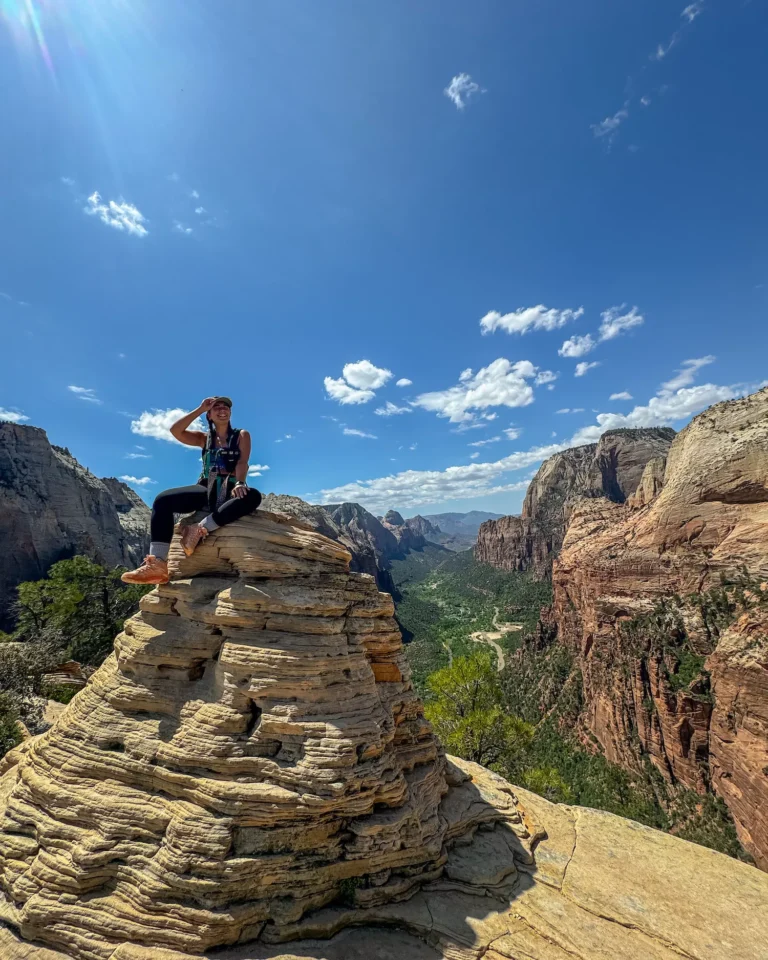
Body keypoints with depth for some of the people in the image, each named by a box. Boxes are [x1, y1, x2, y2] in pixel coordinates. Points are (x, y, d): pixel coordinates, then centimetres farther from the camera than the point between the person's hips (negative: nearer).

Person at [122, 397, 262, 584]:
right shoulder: (204, 438, 19)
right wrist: (200, 409, 3)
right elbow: (175, 431, 2)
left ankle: (201, 528, -39)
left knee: (253, 496, -38)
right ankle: (158, 564, -30)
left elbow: (243, 462, -8)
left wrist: (240, 483, -27)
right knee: (163, 500, -21)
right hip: (206, 489, 3)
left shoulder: (242, 436, 11)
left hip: (230, 491, -3)